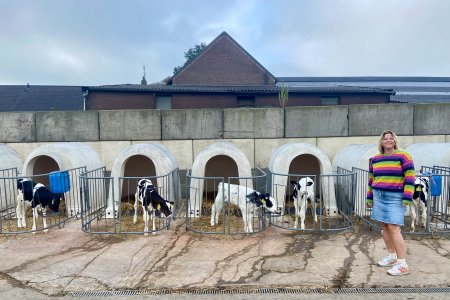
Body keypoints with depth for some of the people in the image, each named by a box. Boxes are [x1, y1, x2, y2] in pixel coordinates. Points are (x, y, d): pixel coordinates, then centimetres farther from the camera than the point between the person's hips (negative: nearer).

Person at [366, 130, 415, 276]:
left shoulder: (403, 156, -6)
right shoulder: (375, 159, 10)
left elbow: (410, 178, -10)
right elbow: (371, 179, 16)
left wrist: (407, 198, -16)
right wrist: (370, 197, 16)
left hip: (395, 198, -6)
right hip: (378, 197, 6)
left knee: (394, 229, -10)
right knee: (384, 227, 10)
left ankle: (403, 264, -4)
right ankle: (392, 256, 24)